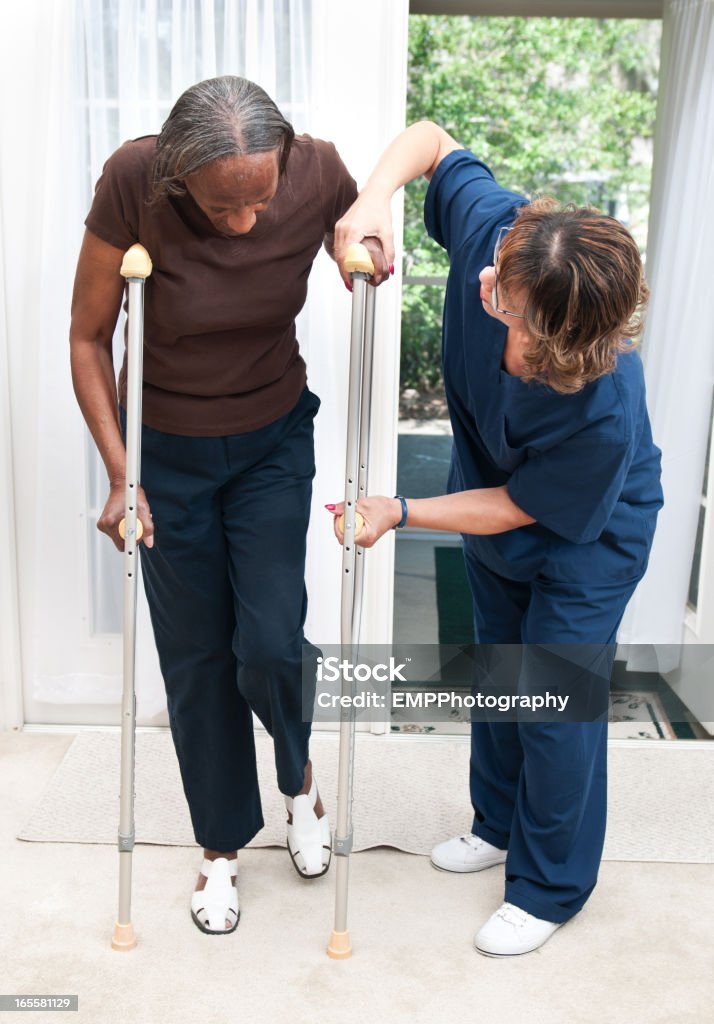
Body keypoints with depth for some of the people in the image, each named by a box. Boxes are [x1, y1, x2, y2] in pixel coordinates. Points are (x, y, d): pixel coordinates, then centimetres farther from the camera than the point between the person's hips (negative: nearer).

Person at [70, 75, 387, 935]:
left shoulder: (317, 172, -20)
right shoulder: (134, 183, -24)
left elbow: (366, 272, 5)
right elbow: (88, 339, -12)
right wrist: (120, 475, -14)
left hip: (273, 443, 1)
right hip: (168, 452, 0)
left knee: (270, 645, -10)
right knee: (195, 657, 8)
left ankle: (298, 776, 27)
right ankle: (222, 844, 31)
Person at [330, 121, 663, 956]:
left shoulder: (603, 414, -43)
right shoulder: (491, 226, -31)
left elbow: (518, 508, -26)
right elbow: (431, 139, -12)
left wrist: (399, 513, -23)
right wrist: (375, 194, -32)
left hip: (586, 538, -6)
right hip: (493, 493, 7)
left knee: (554, 701, 2)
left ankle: (550, 887, 28)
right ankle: (500, 825, 47)